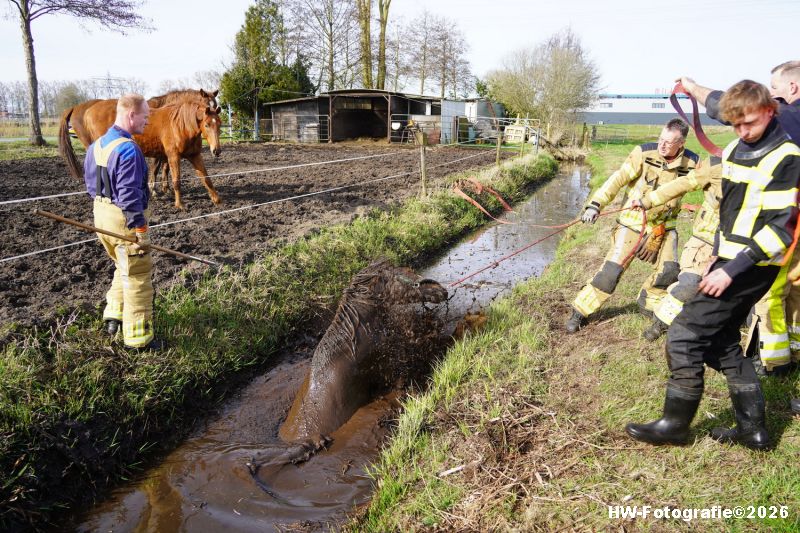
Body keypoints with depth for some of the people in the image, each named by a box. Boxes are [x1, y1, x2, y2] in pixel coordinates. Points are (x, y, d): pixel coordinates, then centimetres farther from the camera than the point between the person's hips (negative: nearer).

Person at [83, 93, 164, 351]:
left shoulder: (96, 145, 8)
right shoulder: (128, 149, -21)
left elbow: (91, 184, 14)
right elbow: (129, 195, -24)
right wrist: (141, 229, -20)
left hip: (101, 214, 9)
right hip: (125, 218, -9)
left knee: (123, 267, 27)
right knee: (137, 276, 2)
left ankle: (113, 316, 35)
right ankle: (137, 337, 9)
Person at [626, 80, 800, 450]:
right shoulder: (734, 150, 11)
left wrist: (731, 270, -22)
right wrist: (717, 256, 14)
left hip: (752, 268, -9)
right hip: (730, 262, 9)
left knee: (684, 336, -8)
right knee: (721, 343, 14)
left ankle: (675, 425, 7)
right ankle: (752, 429, 25)